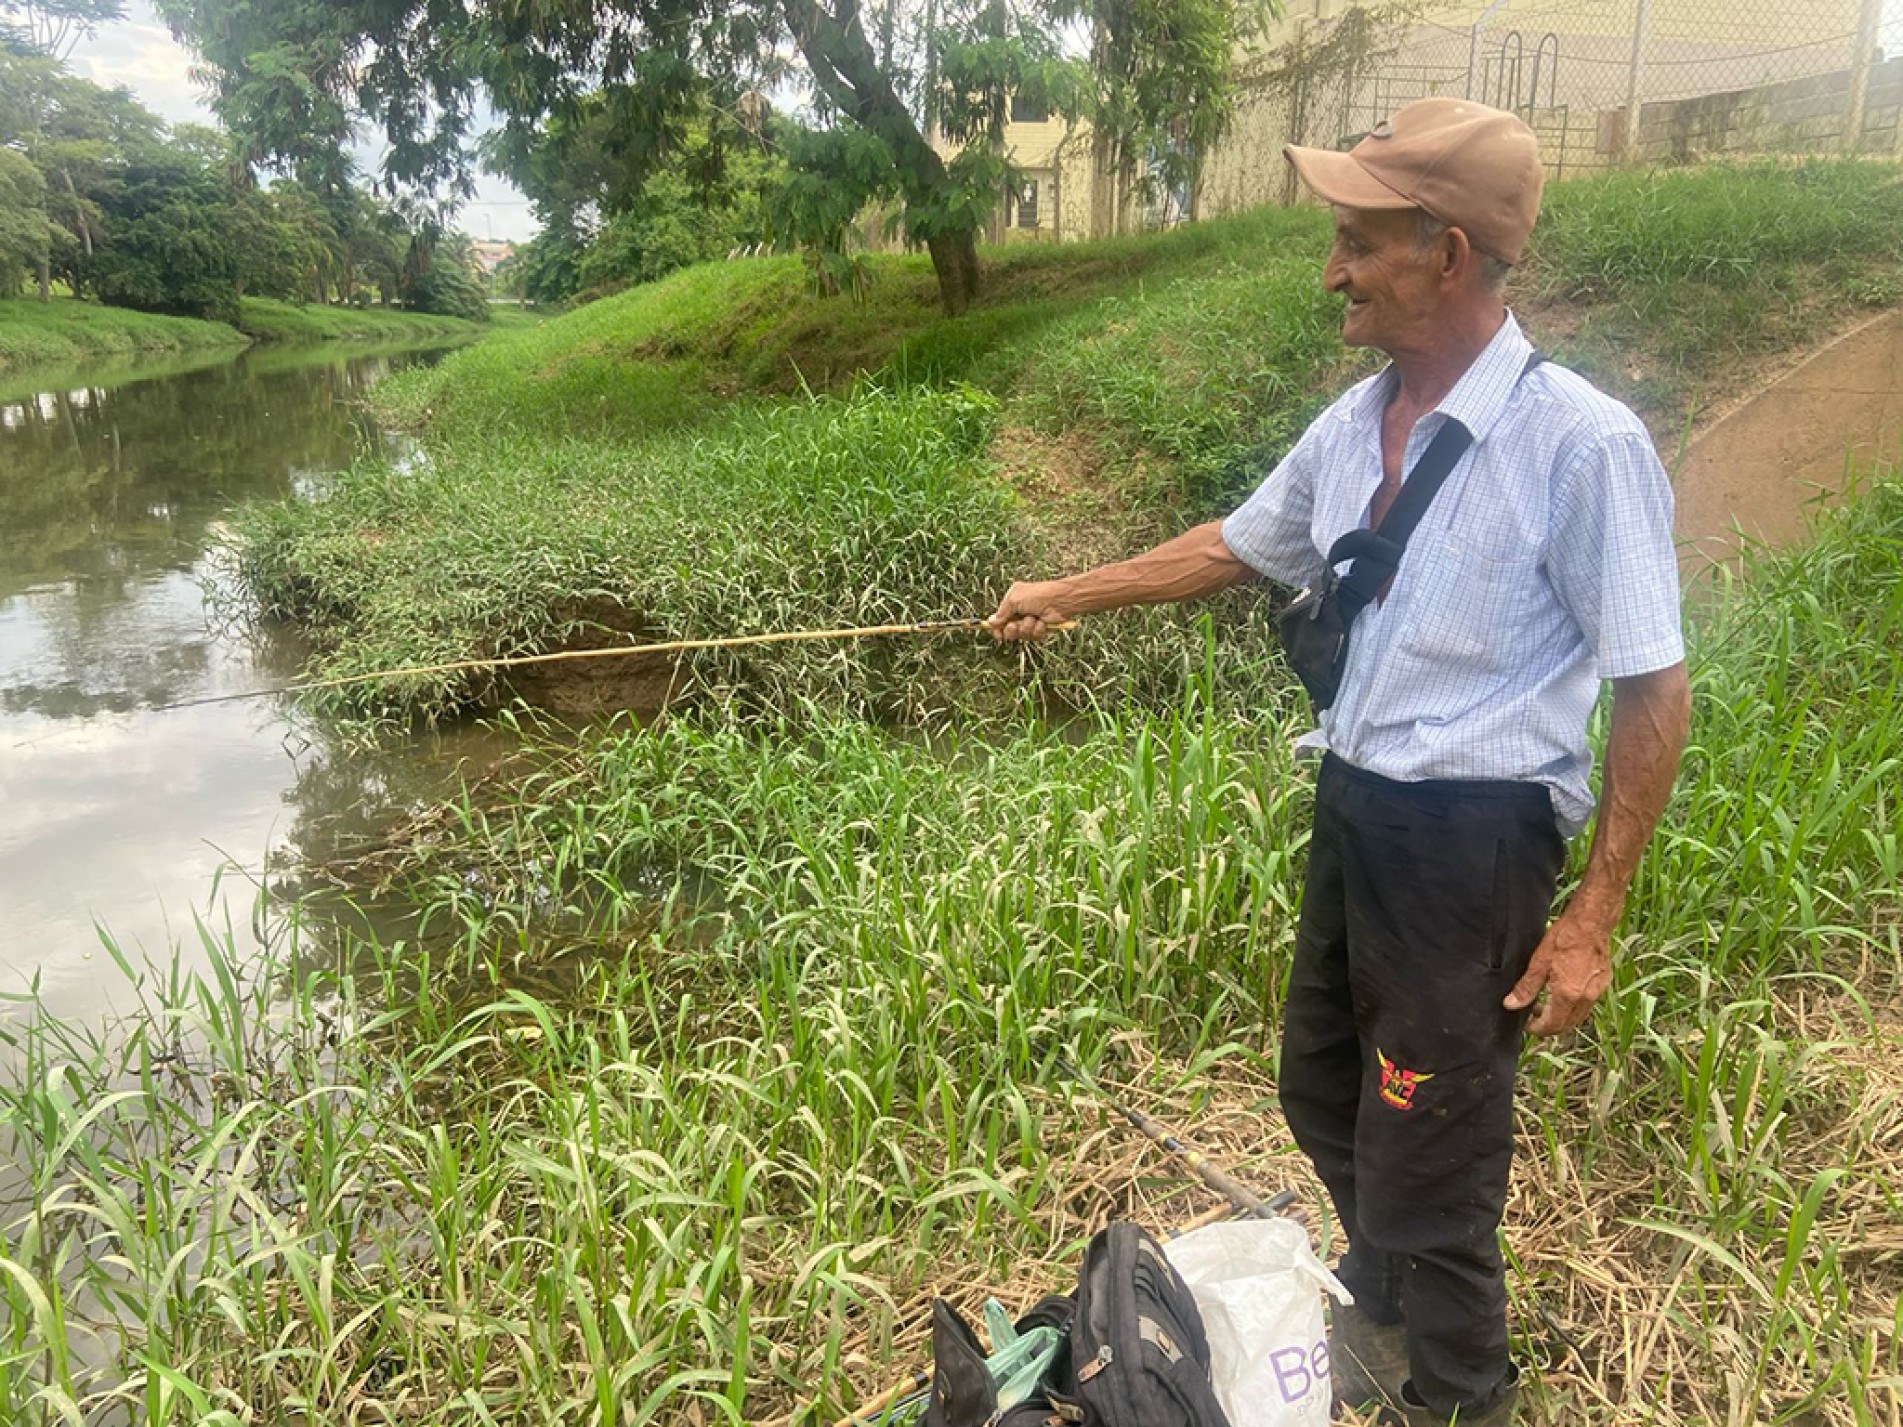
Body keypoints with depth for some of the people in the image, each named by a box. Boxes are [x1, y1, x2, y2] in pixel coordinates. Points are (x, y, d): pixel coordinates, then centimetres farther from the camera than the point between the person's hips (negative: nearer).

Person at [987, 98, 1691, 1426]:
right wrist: (1066, 595, 23)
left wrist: (1593, 917, -14)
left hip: (1472, 837, -7)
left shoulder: (1582, 443, -20)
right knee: (1325, 1090, 25)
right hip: (1356, 806, 8)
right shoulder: (1357, 423, 1)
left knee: (1427, 1153, 8)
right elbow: (1234, 545, 18)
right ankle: (1381, 1308, 55)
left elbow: (1656, 691, -15)